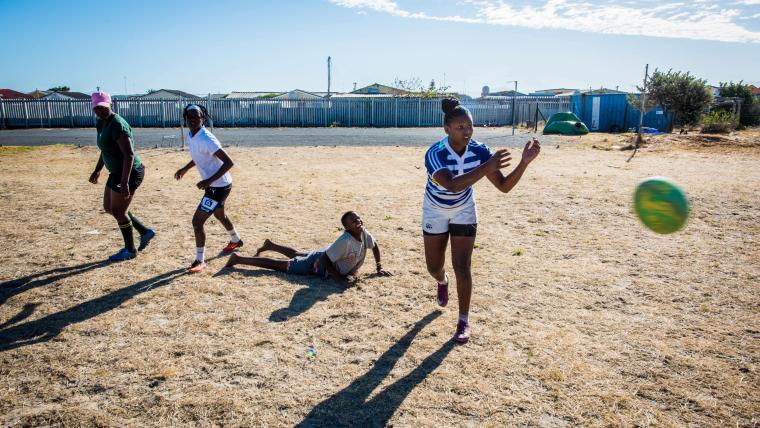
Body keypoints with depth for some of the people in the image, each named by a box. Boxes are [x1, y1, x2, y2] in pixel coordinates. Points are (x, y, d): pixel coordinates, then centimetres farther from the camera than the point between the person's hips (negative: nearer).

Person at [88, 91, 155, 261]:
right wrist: (97, 170, 27)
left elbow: (129, 154, -28)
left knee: (119, 211, 2)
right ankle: (145, 232, 26)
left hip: (129, 173, -10)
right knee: (108, 207, 18)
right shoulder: (101, 124, 8)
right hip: (118, 172, 10)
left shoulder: (117, 125, -23)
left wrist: (124, 182, -31)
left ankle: (130, 250, 20)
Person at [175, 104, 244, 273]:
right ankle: (236, 240, 57)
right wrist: (185, 169, 16)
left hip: (219, 186, -10)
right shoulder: (190, 135, 1)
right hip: (215, 184, 10)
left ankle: (200, 261, 3)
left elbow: (228, 162, -30)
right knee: (219, 215, 31)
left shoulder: (206, 139, -27)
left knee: (197, 221, -11)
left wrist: (209, 181, -32)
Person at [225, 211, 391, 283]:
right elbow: (325, 258, -37)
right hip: (318, 264, -7)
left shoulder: (364, 233, -15)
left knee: (297, 255, 34)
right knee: (281, 265, 3)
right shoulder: (345, 240, -39)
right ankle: (238, 259, 12)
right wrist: (340, 277, -35)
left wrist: (379, 268, 0)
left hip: (328, 259, 7)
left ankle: (270, 245, 56)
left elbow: (375, 245, 7)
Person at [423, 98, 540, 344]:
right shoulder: (435, 154, -33)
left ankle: (464, 322, 5)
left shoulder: (479, 151, -21)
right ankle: (443, 282, 50)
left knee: (462, 266, -8)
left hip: (464, 211, 1)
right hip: (435, 212, -1)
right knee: (434, 267, 10)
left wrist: (524, 162, -36)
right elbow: (452, 185, -50)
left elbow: (504, 186, -21)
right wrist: (487, 167, -61)